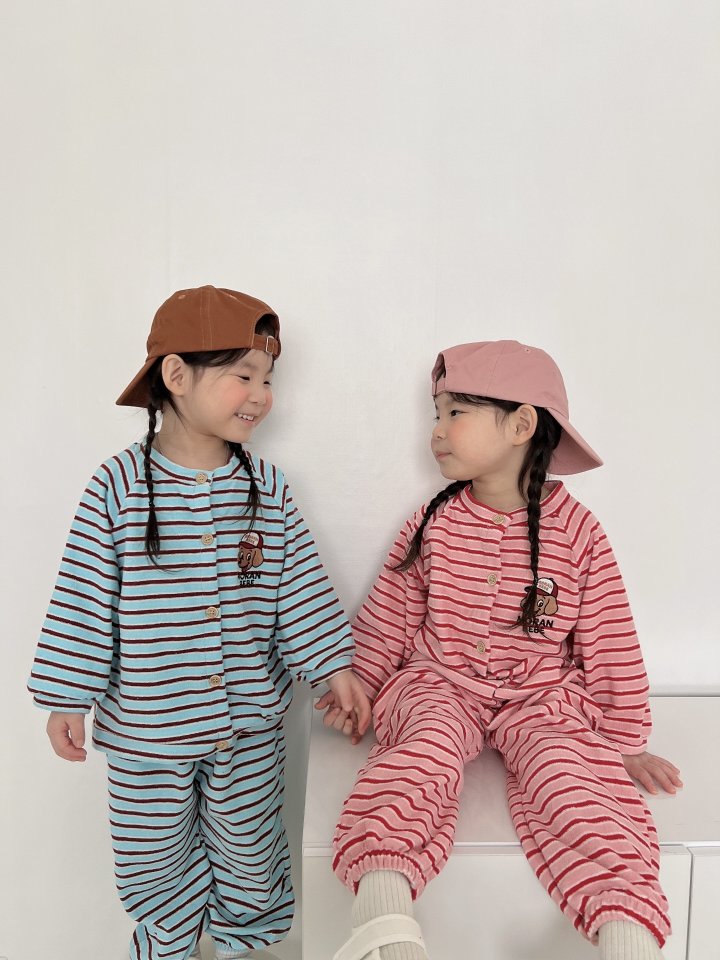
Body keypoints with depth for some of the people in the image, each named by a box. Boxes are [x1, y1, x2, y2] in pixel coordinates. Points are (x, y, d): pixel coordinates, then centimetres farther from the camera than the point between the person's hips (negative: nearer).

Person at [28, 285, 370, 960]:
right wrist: (67, 697, -7)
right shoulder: (118, 485, -13)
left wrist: (334, 666, -6)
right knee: (156, 862, 20)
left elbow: (301, 588, -2)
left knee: (250, 852, 21)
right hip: (145, 730, -2)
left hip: (250, 726, 2)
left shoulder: (269, 489, -5)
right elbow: (85, 599, -9)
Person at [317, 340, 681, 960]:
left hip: (543, 696, 0)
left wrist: (626, 741, 5)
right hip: (439, 686, 1)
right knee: (427, 746, -29)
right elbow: (388, 617, 8)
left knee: (568, 769, -29)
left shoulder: (576, 530, -5)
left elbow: (610, 645, 1)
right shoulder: (434, 524, 0)